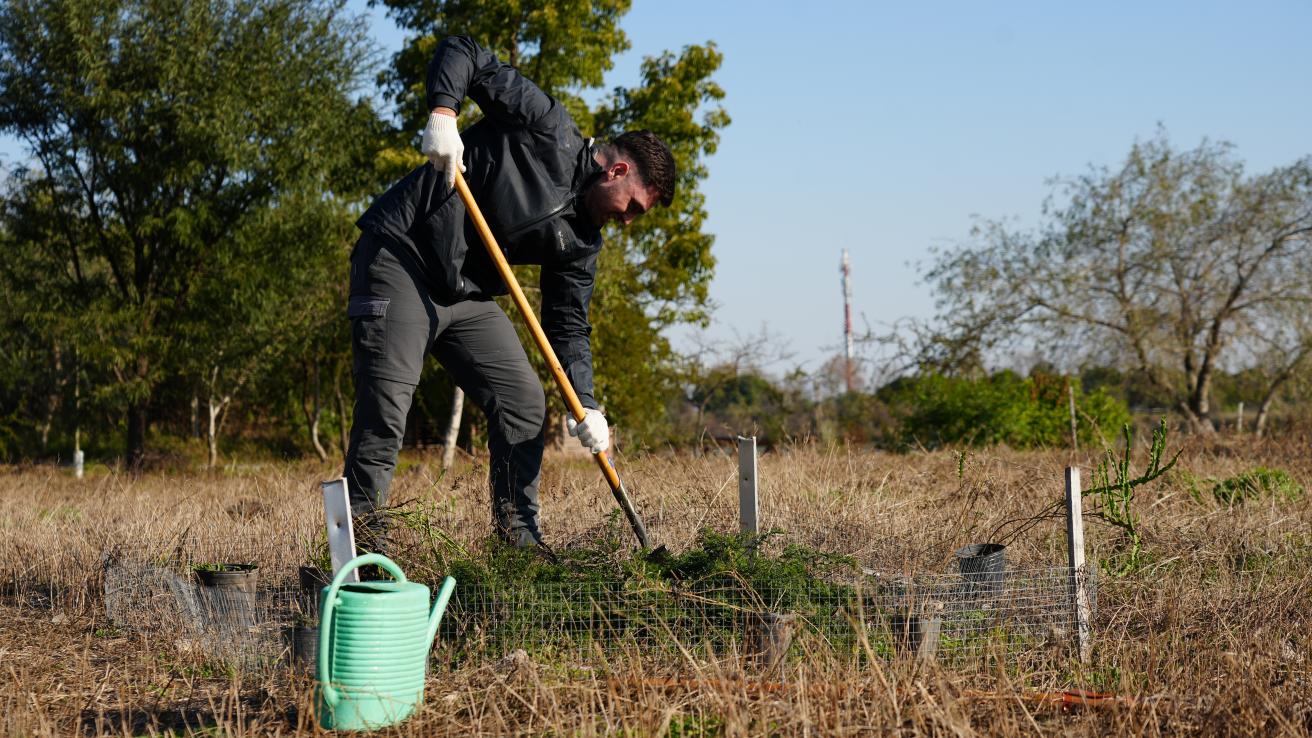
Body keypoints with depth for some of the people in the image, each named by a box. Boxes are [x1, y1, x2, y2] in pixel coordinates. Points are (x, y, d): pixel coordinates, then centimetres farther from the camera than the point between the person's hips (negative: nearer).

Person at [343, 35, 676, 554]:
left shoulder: (581, 240, 9)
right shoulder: (548, 129, -8)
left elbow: (568, 325, 8)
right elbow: (461, 54, -7)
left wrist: (586, 405, -5)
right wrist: (443, 114, -26)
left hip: (466, 296, 8)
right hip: (400, 255, -8)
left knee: (523, 402, 3)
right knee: (385, 410, -15)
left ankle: (519, 542, 10)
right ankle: (362, 543, -10)